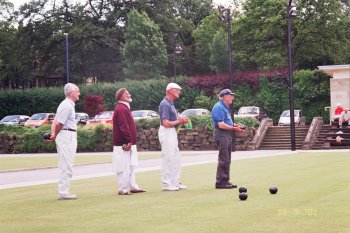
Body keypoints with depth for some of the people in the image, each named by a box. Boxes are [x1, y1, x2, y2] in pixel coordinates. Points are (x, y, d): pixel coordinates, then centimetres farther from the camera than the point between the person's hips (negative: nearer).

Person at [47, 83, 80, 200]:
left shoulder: (69, 105, 17)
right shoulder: (67, 106, -16)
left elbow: (56, 122, 14)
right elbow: (59, 124, -18)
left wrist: (53, 135, 2)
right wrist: (54, 136, -4)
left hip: (69, 137, 11)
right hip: (66, 135, -11)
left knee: (66, 166, 13)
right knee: (66, 166, -8)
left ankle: (64, 191, 19)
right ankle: (63, 193, -5)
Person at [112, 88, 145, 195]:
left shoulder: (124, 108, 18)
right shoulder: (121, 109, -16)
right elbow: (123, 127, -22)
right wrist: (129, 141, -22)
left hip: (129, 143, 11)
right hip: (124, 144, -11)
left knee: (131, 166, 15)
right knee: (124, 167, -5)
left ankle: (133, 187, 21)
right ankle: (123, 189, 0)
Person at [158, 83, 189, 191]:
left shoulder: (171, 103, 16)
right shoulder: (165, 104, -16)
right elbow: (166, 123, -23)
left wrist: (181, 120, 4)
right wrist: (179, 121, -13)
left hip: (172, 132, 10)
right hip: (166, 132, -10)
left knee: (175, 159, 13)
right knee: (168, 158, -6)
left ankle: (175, 182, 20)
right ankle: (166, 184, -1)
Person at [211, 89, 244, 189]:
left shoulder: (225, 107, 19)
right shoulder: (219, 107, -14)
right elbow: (221, 125, -20)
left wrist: (235, 125, 9)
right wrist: (234, 128, -15)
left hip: (227, 135, 11)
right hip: (222, 135, -11)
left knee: (227, 160, 13)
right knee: (223, 160, -9)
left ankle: (225, 181, 19)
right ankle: (220, 182, -5)